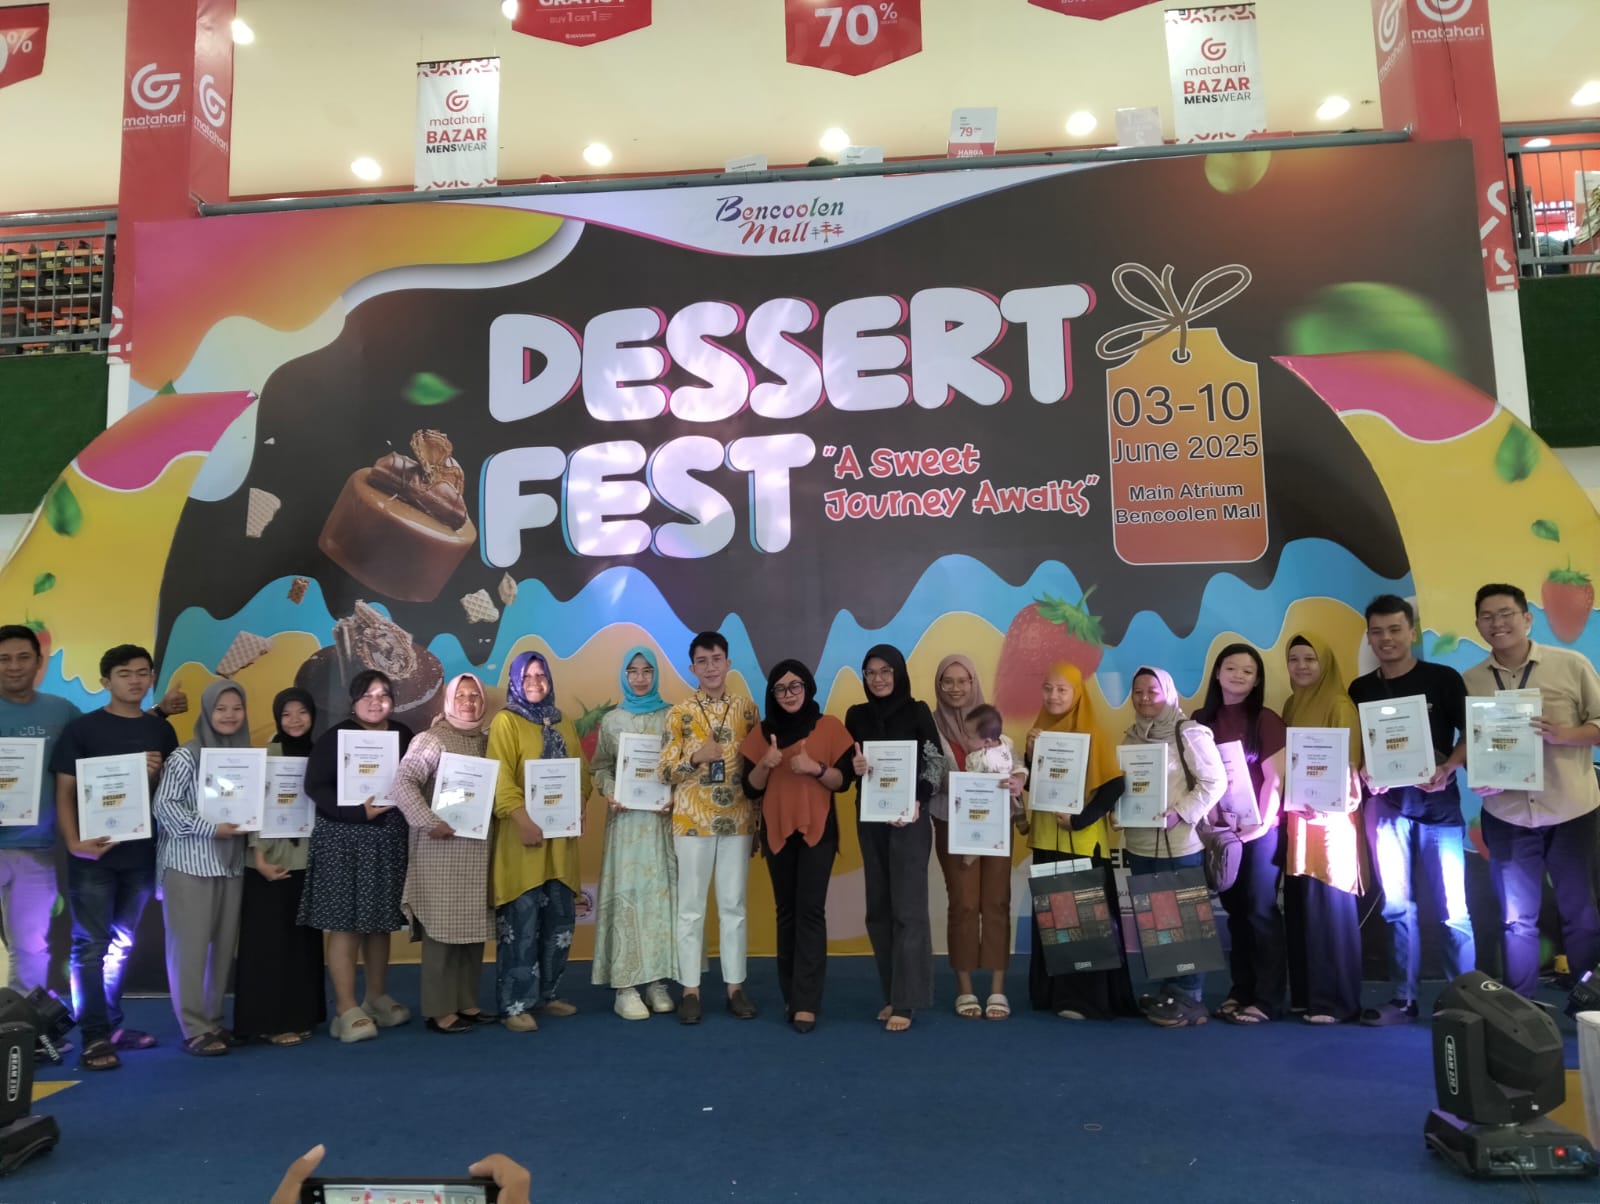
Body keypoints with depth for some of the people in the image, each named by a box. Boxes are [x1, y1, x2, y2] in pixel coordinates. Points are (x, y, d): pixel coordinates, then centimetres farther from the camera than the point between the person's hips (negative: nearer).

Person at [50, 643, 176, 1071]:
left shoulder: (161, 730, 8)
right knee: (91, 944, -1)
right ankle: (95, 1036, 3)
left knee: (122, 942, 14)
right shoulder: (82, 728, -3)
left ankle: (113, 1026, 24)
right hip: (94, 854, -4)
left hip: (141, 852, 4)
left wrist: (159, 774, -9)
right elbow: (65, 791, -5)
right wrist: (74, 842, -16)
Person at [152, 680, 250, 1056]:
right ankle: (195, 1029, 4)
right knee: (190, 945, -2)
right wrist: (210, 829, -17)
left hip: (231, 863, 5)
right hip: (189, 863, -5)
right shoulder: (185, 756, -6)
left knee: (224, 944, 7)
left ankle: (214, 1020, 18)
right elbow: (164, 805, -12)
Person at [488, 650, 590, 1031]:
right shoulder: (505, 722, -2)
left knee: (560, 920, 10)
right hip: (522, 835, -6)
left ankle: (545, 993, 23)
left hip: (560, 836, 6)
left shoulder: (563, 723, 16)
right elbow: (500, 778, -12)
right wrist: (523, 819, -22)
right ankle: (515, 1004, 4)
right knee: (521, 923, -5)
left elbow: (581, 771, 15)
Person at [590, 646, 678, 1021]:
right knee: (627, 892, -3)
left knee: (661, 890, 1)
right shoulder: (612, 720, 7)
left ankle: (657, 981, 9)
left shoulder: (670, 717, 6)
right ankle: (626, 986, 0)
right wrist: (609, 793, -12)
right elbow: (600, 766, 7)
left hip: (663, 815, 1)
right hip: (626, 816, 0)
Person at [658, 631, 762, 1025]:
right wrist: (696, 758, -21)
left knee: (733, 905, 8)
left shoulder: (747, 710, 5)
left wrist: (759, 817, 5)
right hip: (692, 822, -1)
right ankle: (690, 989, 13)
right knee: (691, 907, 4)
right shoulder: (679, 714, 0)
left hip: (738, 821, 2)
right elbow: (664, 771, -3)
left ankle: (735, 986, 17)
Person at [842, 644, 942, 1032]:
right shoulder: (856, 715, 8)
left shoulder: (917, 711, -1)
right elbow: (846, 768, 9)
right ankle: (891, 994, 15)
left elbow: (936, 763, -4)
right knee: (878, 907, 6)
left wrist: (917, 801, -18)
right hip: (870, 818, 4)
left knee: (907, 906, -5)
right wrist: (854, 768, -14)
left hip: (909, 817, -4)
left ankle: (904, 1002, -2)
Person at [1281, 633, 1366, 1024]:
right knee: (1299, 908, 10)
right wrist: (1285, 801, 4)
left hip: (1331, 819, -7)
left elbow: (1350, 763, -11)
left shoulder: (1340, 705, -7)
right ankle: (1304, 994, 19)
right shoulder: (1290, 706, 15)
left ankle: (1337, 1001, 5)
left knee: (1331, 907, -3)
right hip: (1296, 819, 7)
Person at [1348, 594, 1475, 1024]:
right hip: (1386, 805, 3)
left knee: (1452, 907, 0)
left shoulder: (1443, 678, -1)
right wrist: (1364, 775, -9)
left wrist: (1447, 770, -17)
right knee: (1397, 906, 8)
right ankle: (1404, 999, 16)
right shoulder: (1360, 689, 7)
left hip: (1438, 803, -3)